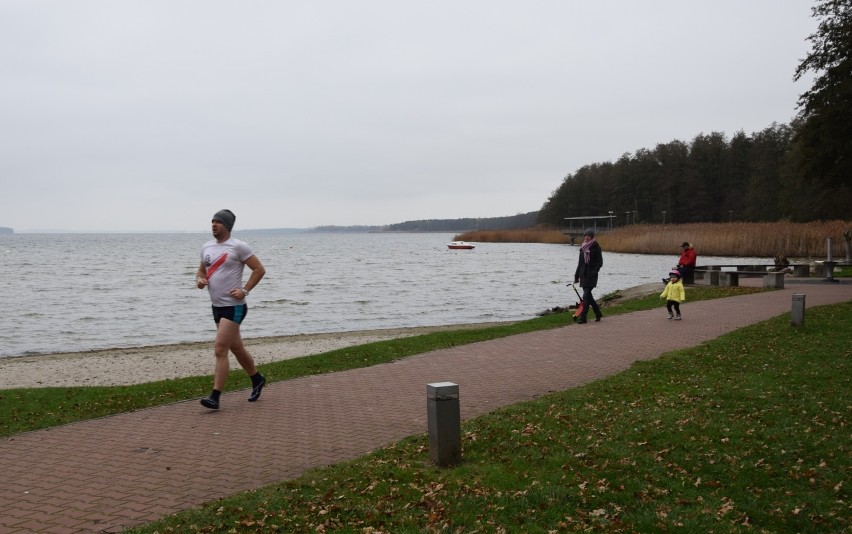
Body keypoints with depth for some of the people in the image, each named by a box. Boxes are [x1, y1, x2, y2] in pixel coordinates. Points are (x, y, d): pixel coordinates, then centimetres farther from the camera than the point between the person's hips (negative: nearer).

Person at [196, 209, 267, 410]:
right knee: (236, 348, 18)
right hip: (217, 306, 8)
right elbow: (202, 270, 21)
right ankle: (257, 379, 38)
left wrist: (245, 290, -15)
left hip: (233, 306, -8)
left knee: (220, 350, -14)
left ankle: (215, 397, -13)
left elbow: (259, 269, -8)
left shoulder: (238, 247, -10)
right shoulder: (206, 247, 10)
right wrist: (200, 280, -2)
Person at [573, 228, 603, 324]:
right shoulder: (583, 247, 14)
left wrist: (594, 272, -20)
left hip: (591, 276, -7)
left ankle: (583, 317, -11)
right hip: (583, 275, 7)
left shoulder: (596, 247, -5)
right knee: (588, 295, 10)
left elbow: (600, 262, -8)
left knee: (586, 295, -12)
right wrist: (576, 276, 16)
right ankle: (598, 313, 26)